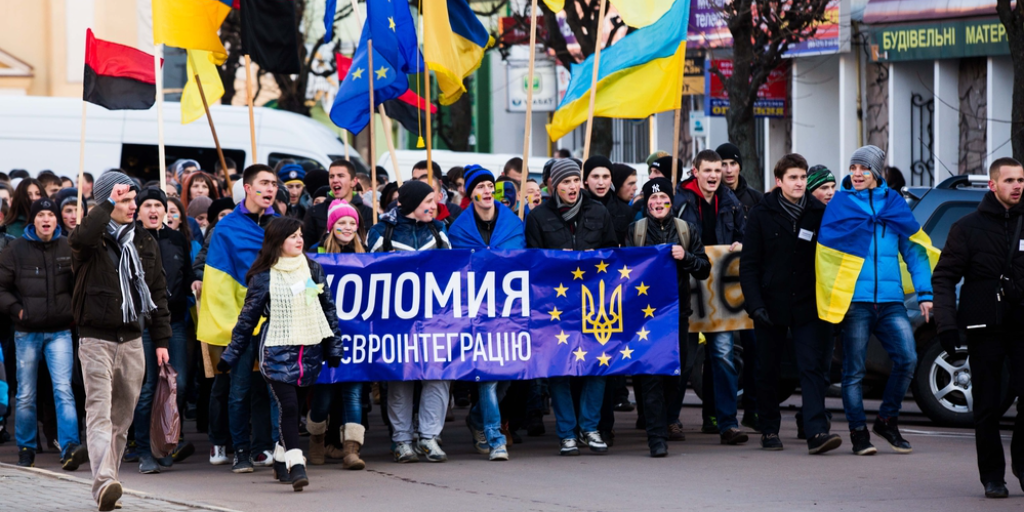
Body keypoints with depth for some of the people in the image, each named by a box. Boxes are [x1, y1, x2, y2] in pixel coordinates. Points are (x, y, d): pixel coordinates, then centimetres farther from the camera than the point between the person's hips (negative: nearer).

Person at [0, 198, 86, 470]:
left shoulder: (68, 248, 2)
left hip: (60, 331, 0)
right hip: (27, 332, 0)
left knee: (63, 389, -13)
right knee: (26, 394, 7)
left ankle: (69, 447, -19)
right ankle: (26, 449, 20)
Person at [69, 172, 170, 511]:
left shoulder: (145, 243, 12)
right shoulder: (92, 241, -2)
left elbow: (158, 292, 15)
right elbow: (80, 238, -29)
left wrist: (161, 339, 11)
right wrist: (108, 204, -25)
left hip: (132, 340, 5)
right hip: (96, 340, -5)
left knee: (122, 418, 7)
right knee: (99, 412, -15)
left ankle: (108, 481, 14)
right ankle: (104, 483, -25)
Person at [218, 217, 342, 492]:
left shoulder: (313, 269, 10)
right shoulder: (263, 277, -1)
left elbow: (328, 308, 16)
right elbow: (248, 317, 5)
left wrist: (334, 347, 14)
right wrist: (230, 355, 7)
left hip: (310, 349, 4)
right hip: (277, 351, -4)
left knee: (295, 407, 7)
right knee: (287, 406, -14)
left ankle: (282, 454, 22)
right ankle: (296, 465, -17)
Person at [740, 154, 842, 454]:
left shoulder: (819, 213, 4)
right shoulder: (761, 214, 1)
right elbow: (749, 264, 0)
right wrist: (755, 304, -10)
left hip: (809, 306, 0)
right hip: (772, 305, 0)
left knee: (814, 367, -9)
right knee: (768, 370, 9)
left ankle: (816, 432, -15)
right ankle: (769, 430, 22)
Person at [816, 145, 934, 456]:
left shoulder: (894, 203, 11)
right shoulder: (839, 204, 3)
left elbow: (915, 249, 13)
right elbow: (824, 252, 3)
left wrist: (924, 293, 7)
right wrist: (831, 296, -4)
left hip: (891, 301, 2)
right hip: (855, 300, -2)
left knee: (908, 359, -8)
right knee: (854, 370, 0)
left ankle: (887, 420, 10)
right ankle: (858, 432, 11)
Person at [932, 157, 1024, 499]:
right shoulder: (969, 227, 3)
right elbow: (943, 278, 1)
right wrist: (947, 327, -8)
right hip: (984, 329, -1)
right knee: (987, 408, 2)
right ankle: (992, 477, 12)